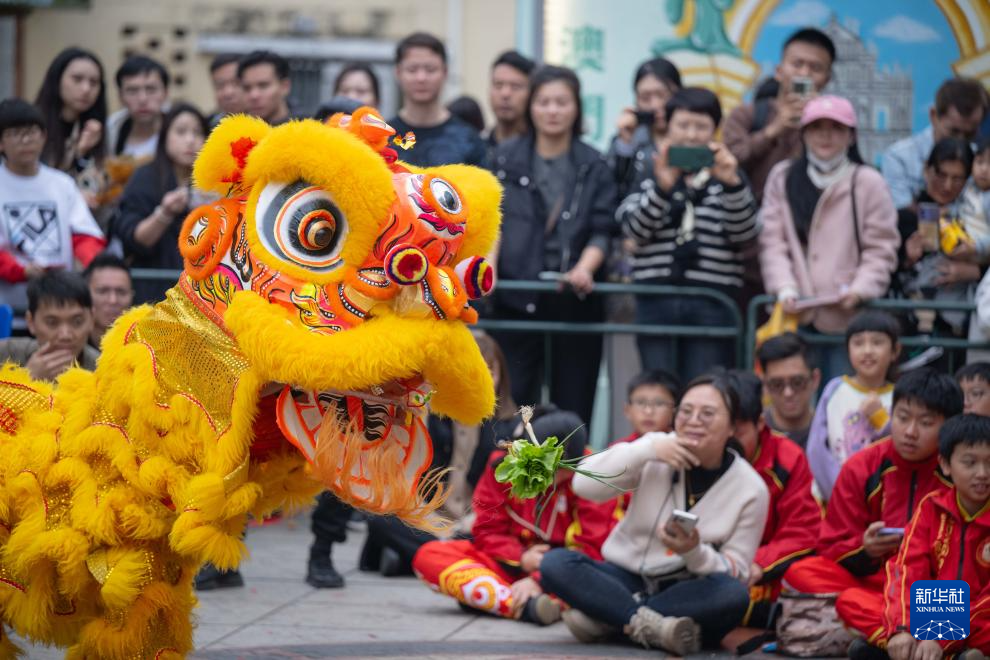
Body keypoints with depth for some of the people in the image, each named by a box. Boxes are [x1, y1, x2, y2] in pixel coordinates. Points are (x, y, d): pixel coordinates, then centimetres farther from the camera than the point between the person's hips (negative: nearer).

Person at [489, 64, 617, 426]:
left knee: (573, 405, 1)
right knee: (512, 400, -4)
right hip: (515, 296, 0)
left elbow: (601, 230, 1)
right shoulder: (505, 158, 9)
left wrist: (584, 268, -17)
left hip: (574, 298, 0)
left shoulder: (593, 166, 7)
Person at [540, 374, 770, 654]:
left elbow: (736, 573, -6)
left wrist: (695, 552, -27)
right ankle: (652, 625, -37)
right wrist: (647, 449, -24)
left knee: (734, 594, -35)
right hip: (629, 580, 1)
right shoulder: (657, 453, -3)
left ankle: (604, 619, -29)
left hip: (689, 595, -1)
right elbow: (584, 485, -13)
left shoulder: (751, 489, -5)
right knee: (554, 562, -25)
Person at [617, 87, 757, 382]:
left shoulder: (729, 176, 12)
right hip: (656, 300, 1)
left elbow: (744, 235, -1)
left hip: (711, 303, -1)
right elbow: (635, 229, -3)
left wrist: (731, 183, -17)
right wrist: (662, 186, -19)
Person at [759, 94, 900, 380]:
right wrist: (785, 288, -10)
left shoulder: (867, 182, 2)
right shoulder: (782, 177, 10)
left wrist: (860, 290, -15)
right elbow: (772, 241, 4)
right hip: (795, 314, 2)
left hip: (847, 318, -2)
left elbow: (882, 249, 0)